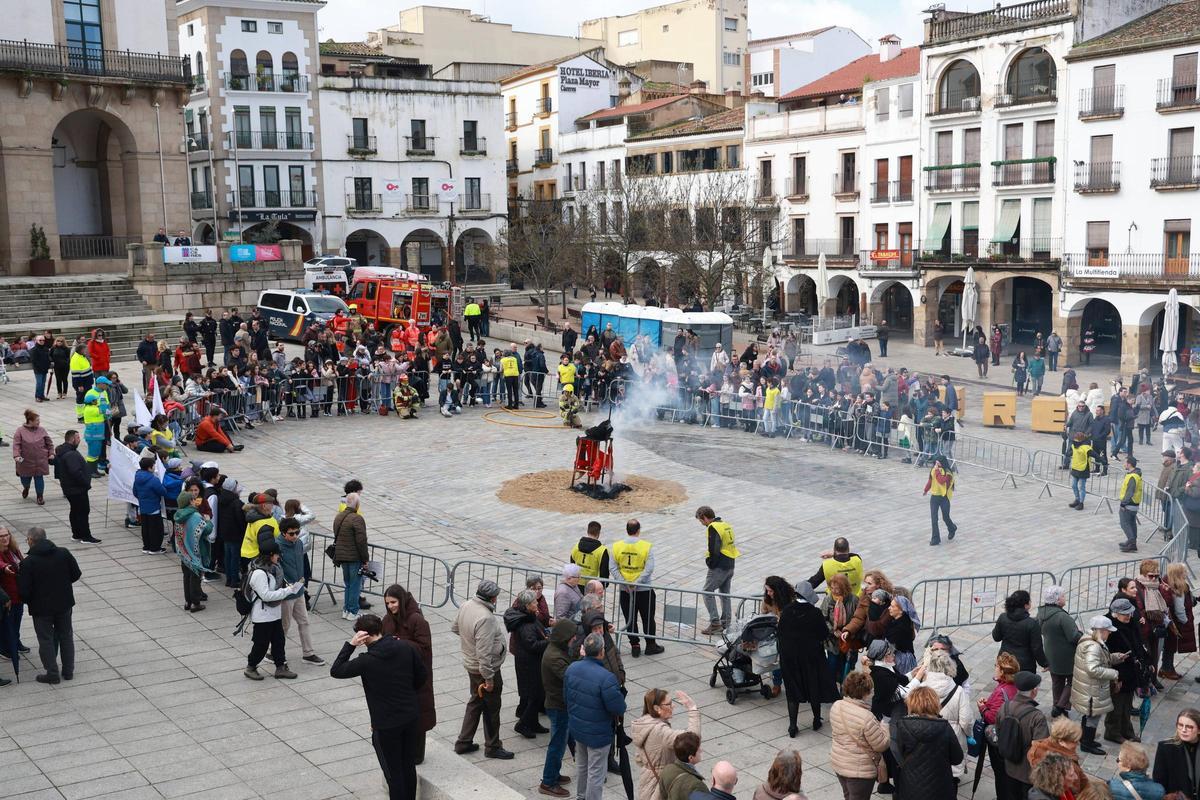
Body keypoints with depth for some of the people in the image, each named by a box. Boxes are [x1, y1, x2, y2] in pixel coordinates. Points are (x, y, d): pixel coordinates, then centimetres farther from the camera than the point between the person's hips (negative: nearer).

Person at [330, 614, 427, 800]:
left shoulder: (367, 661, -21)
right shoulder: (405, 647, -7)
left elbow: (335, 671, -10)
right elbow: (423, 676, 3)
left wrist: (351, 644, -15)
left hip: (385, 724, -5)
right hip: (411, 717, 5)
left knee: (393, 771, 9)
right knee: (409, 766, 19)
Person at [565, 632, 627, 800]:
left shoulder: (572, 668, -9)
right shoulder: (606, 678, -31)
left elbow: (566, 697, 5)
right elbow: (619, 709, -24)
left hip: (577, 728, 7)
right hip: (597, 734, -7)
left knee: (581, 766, 27)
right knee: (595, 773, 9)